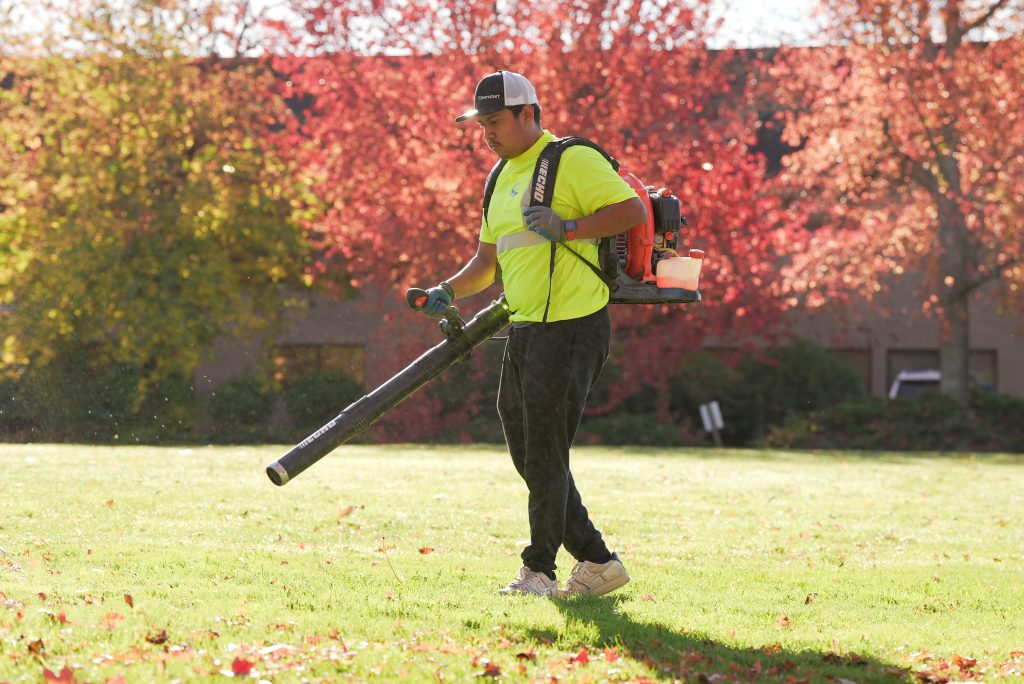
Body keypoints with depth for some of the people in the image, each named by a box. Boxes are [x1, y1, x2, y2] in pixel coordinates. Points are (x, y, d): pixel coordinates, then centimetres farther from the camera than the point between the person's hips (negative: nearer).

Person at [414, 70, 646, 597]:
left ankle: (539, 572, 2)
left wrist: (567, 229, -23)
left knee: (545, 454, -6)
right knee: (527, 453, 10)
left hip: (572, 329, -9)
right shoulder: (503, 177, 19)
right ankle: (597, 562, 18)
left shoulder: (573, 160, -8)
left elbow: (634, 211, -16)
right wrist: (449, 291, 7)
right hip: (523, 332, 9)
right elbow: (489, 258, 23)